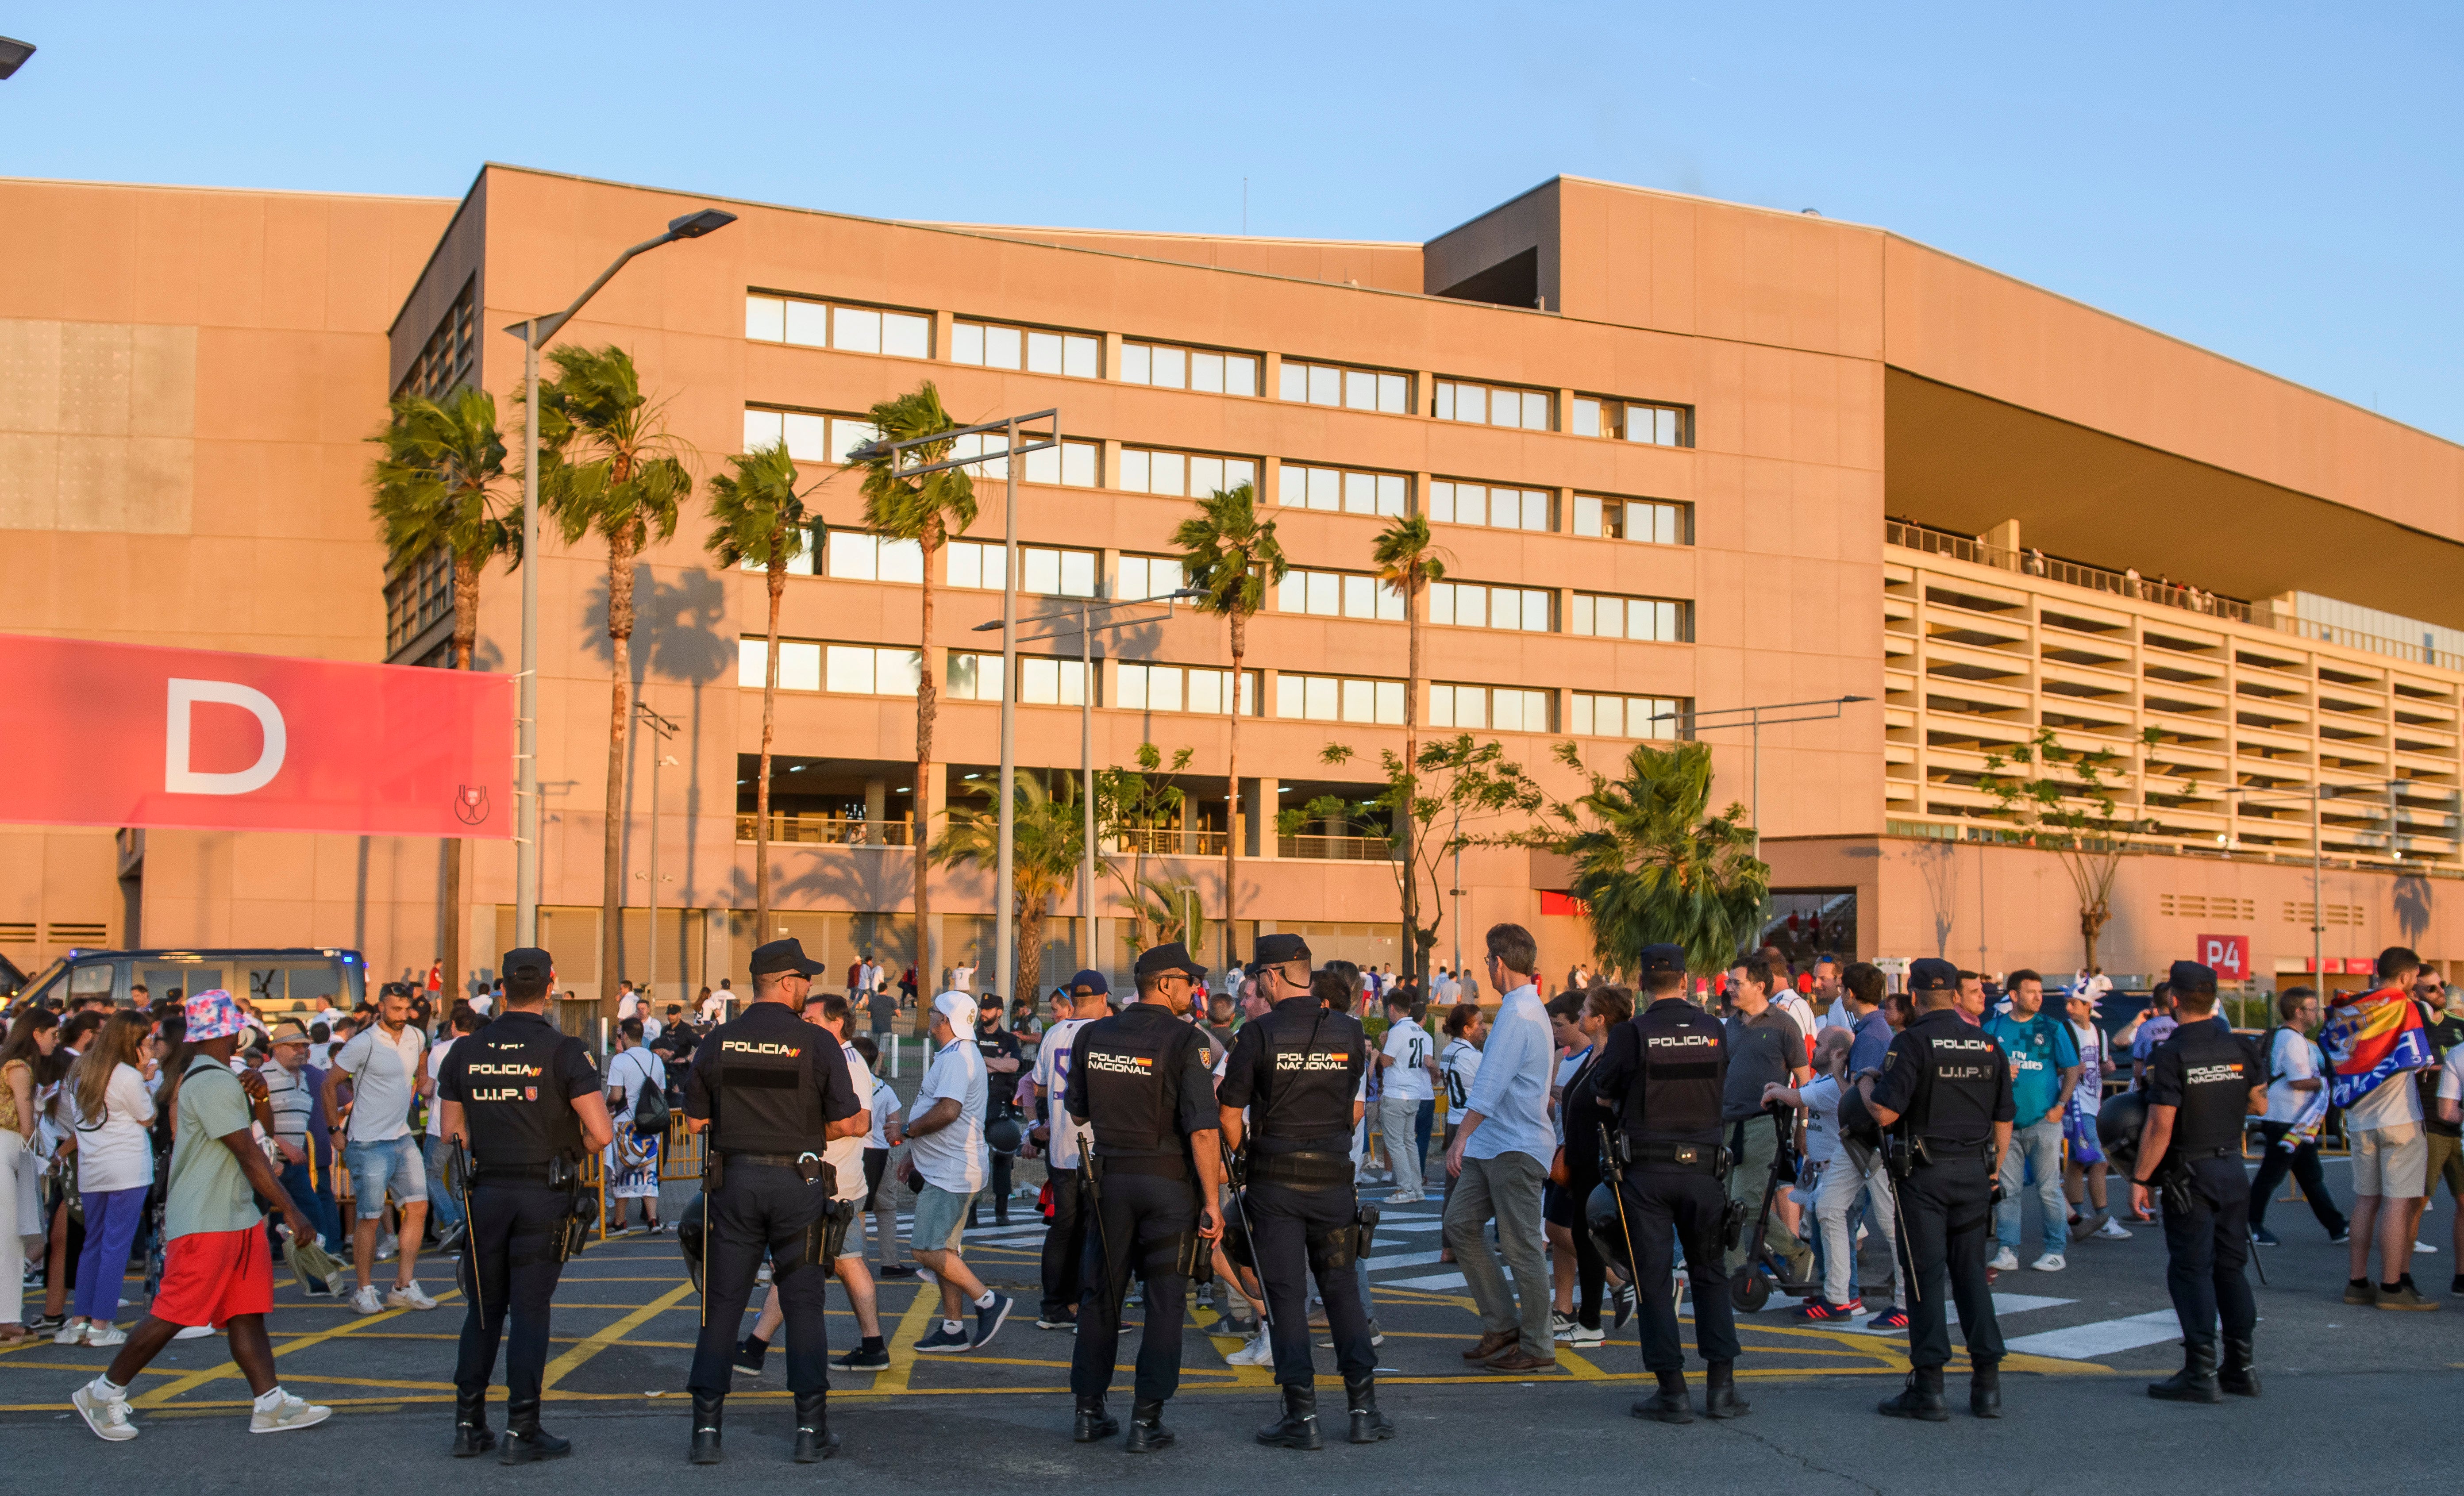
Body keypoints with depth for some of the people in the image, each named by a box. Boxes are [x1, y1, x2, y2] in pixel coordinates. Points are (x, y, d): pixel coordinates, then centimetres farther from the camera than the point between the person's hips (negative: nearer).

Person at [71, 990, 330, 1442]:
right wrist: (290, 1210, -18)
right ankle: (104, 1393, 10)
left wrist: (259, 1095, 2)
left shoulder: (222, 1079, 15)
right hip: (205, 1223, -10)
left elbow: (264, 1130, 23)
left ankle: (270, 1404, 3)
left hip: (238, 1217, 10)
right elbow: (249, 1155, -20)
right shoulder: (212, 1082, -17)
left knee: (247, 1312, 5)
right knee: (173, 1313, -4)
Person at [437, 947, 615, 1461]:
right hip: (543, 1193, -3)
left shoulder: (466, 1049, 2)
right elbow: (602, 1132, -13)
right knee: (530, 1311, 1)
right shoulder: (562, 1051, -10)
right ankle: (521, 1430, 3)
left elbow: (451, 1132, 8)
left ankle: (468, 1423, 16)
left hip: (485, 1191, 3)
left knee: (483, 1308, 14)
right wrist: (571, 1144, 7)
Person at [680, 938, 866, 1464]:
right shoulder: (817, 1044, -7)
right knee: (804, 1306, 7)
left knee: (721, 1305, 8)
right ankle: (811, 1429, 8)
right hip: (797, 1183, -2)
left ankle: (706, 1429, 7)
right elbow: (849, 1123, -6)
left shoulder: (719, 1041, 1)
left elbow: (695, 1119, 6)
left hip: (733, 1180, 2)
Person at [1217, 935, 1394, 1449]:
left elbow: (1228, 1114, -5)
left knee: (1284, 1293, 2)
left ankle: (1302, 1415, 1)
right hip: (1333, 1180, 3)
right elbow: (1356, 1110, 11)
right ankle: (1363, 1407, 10)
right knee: (1342, 1289, 12)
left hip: (1274, 1181, -3)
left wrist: (1243, 1154, 12)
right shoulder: (1349, 1032, 2)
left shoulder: (1259, 1033, -9)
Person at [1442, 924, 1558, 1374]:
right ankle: (1501, 1325, 15)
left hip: (1516, 1148, -10)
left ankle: (1536, 1348, 6)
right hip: (1494, 1145, 10)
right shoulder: (1530, 1008, 16)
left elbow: (1489, 1087, -19)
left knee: (1521, 1247, -3)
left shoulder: (1517, 1015, -17)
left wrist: (1461, 1137, -13)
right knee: (1460, 1223, 10)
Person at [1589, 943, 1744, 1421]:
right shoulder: (1715, 1031, 0)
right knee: (1710, 1274, 14)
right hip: (1702, 1167, 3)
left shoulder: (1630, 1033, -10)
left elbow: (1602, 1096, 1)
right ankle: (1721, 1385, 11)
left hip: (1646, 1170, -3)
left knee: (1653, 1278, 4)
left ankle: (1673, 1390, 4)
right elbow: (1722, 1096, 11)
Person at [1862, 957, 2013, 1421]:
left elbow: (1885, 1113, -17)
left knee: (1925, 1275, -1)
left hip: (1924, 1173, -5)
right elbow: (2003, 1120, 11)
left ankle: (1929, 1386, 0)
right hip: (1974, 1171, 5)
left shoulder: (1913, 1042, -11)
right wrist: (1992, 1173, 20)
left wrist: (1863, 1084, 2)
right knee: (1971, 1273, 12)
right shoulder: (1988, 1045, 7)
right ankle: (1987, 1384, 10)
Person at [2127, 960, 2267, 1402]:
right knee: (2230, 1268, 13)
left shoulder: (2170, 1055, -15)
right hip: (2233, 1169, 6)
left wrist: (2139, 1179, -12)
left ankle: (2201, 1373, -3)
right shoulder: (2241, 1048, 3)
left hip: (2189, 1175, -6)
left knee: (2191, 1270, -1)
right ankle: (2241, 1366, 16)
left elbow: (2161, 1126, -18)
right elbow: (2260, 1105, 15)